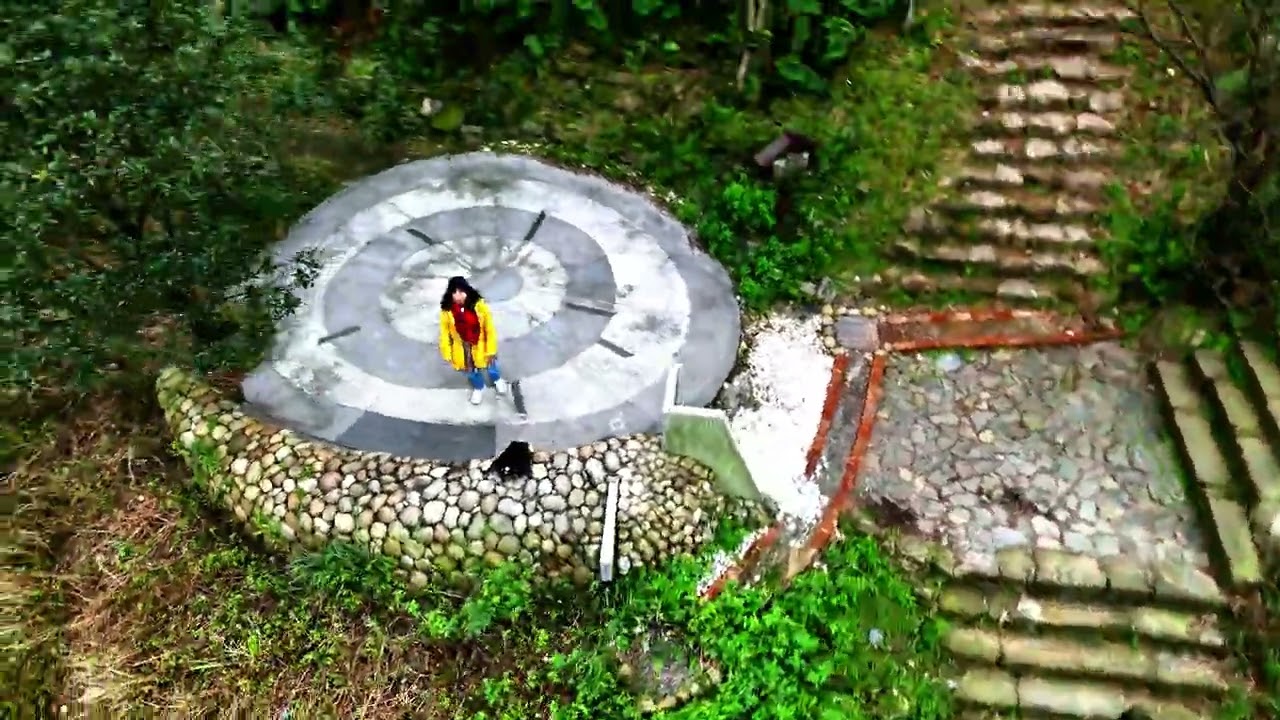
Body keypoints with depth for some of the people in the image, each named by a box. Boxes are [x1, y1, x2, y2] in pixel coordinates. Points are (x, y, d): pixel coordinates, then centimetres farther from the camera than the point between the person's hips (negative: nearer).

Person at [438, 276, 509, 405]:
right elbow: (445, 333, -10)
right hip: (462, 348, 1)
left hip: (480, 345, -1)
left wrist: (491, 349, -11)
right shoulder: (446, 311, -24)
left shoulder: (479, 305, -27)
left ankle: (497, 379, 64)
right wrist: (447, 354, -5)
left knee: (489, 365, 28)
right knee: (470, 370, 27)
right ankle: (478, 388, 60)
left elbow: (489, 329, -17)